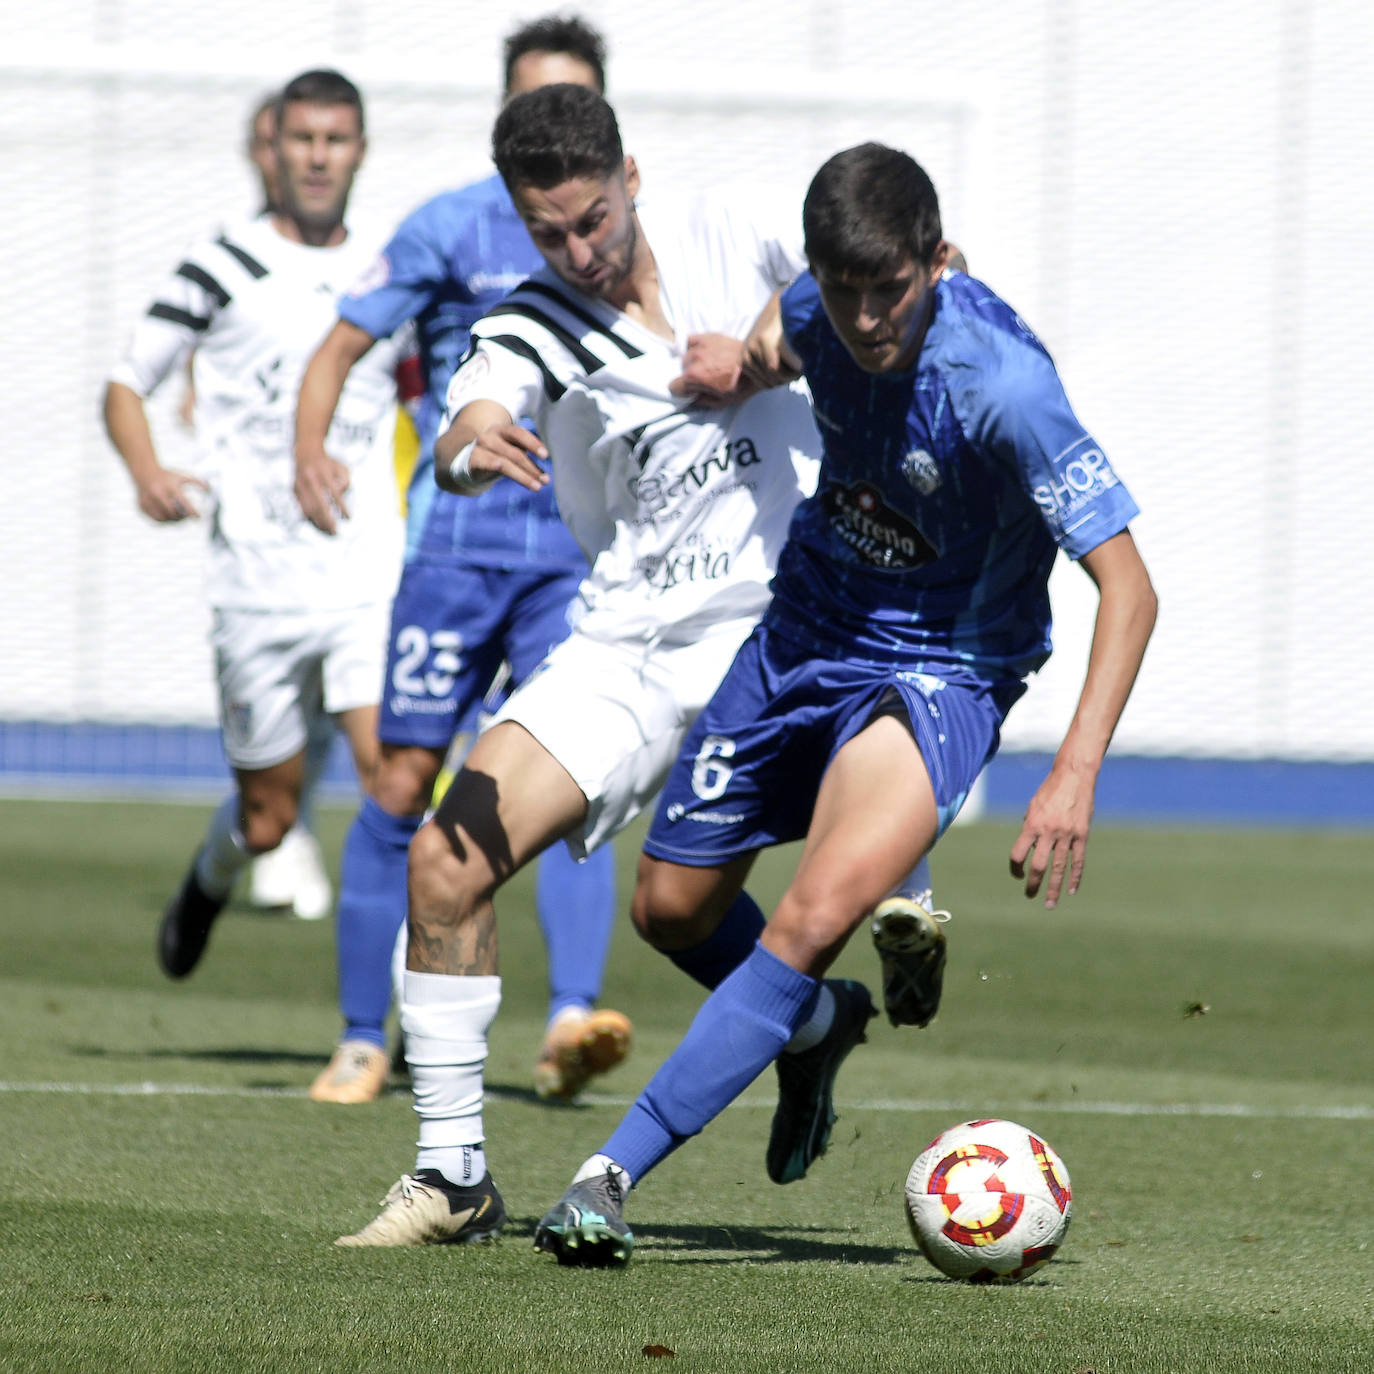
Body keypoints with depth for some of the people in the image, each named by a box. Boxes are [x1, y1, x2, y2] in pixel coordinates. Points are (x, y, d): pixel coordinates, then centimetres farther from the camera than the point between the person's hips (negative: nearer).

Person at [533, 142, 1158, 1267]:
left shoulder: (1002, 382, -29)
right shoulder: (819, 307, -11)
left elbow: (1127, 586, -27)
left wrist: (1076, 774, -35)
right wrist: (749, 362, -1)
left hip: (938, 673, -6)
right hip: (806, 632, 6)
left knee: (818, 918, -28)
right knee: (671, 909, 13)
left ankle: (612, 1173, -26)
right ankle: (822, 1024, 44)